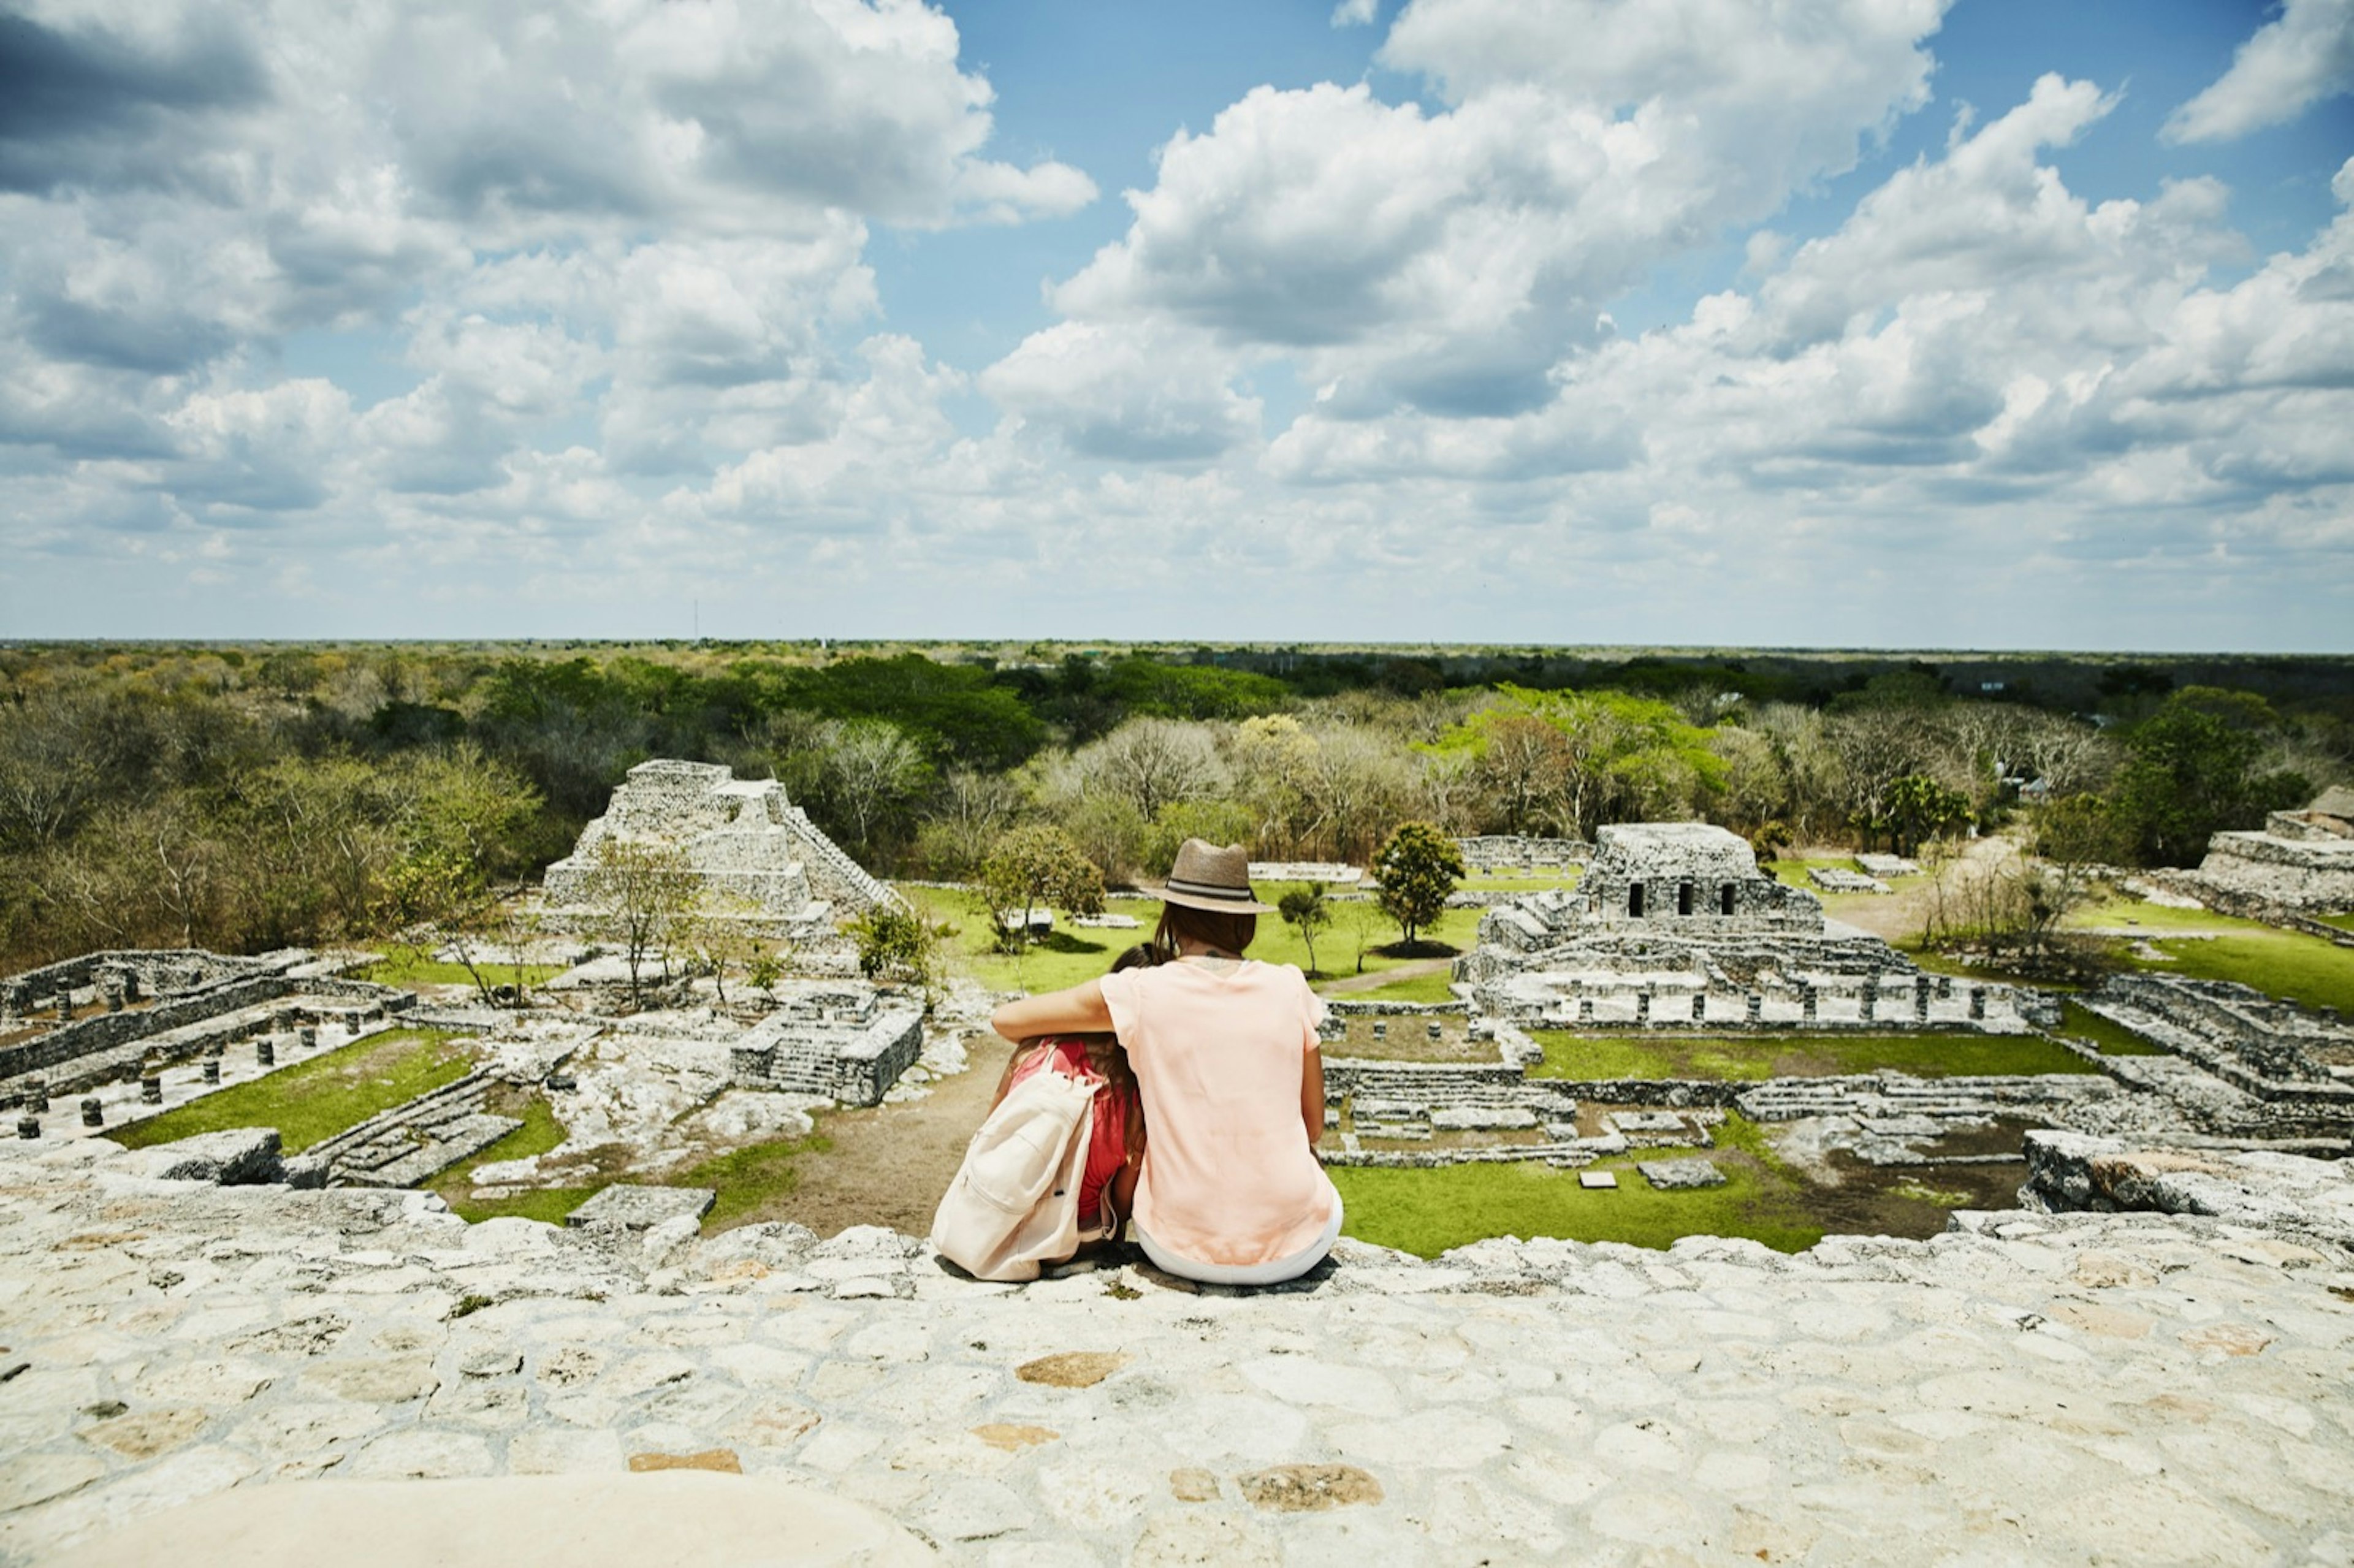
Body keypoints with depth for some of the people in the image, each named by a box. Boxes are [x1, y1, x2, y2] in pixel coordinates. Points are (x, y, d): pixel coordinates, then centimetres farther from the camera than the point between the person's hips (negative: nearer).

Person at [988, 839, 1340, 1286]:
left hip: (1184, 1250, 0)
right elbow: (1314, 1127, 7)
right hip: (1296, 1249, 1)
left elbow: (1006, 1019, 3)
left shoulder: (1141, 993, -6)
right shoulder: (1290, 987, -2)